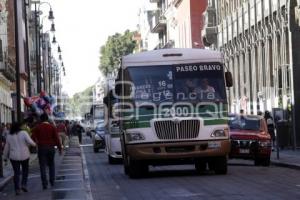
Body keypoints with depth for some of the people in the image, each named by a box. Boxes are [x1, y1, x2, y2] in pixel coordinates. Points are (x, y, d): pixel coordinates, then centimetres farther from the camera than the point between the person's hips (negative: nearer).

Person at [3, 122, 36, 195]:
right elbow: (30, 142, -16)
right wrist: (34, 144, 6)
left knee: (16, 173, 7)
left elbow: (6, 148, 8)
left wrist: (5, 157, 18)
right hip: (24, 156, -2)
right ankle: (24, 185, 7)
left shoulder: (9, 136, 2)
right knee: (25, 170, 19)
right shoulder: (24, 133, -9)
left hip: (14, 157, 2)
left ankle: (17, 189, 4)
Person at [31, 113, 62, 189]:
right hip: (51, 148, 1)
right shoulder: (52, 127, 0)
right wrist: (60, 148, 1)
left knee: (42, 166, 0)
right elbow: (57, 138, -3)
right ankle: (52, 181, 15)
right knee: (51, 164, 17)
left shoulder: (37, 127, 0)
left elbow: (33, 137, -5)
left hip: (41, 148, -1)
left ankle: (44, 183, -5)